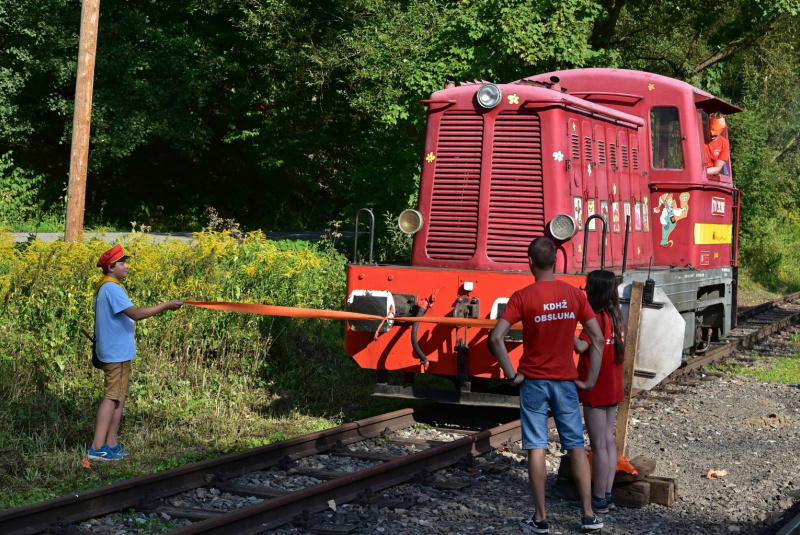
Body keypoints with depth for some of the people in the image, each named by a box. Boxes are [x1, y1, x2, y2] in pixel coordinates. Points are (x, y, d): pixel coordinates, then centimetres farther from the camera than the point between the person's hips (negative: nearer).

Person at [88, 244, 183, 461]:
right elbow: (135, 314, -26)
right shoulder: (112, 288, -18)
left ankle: (111, 444, 16)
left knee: (119, 396, 14)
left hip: (116, 351, 11)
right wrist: (165, 306, -22)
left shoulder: (105, 288, 16)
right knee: (112, 397, -10)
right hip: (116, 352, -11)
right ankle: (97, 448, -11)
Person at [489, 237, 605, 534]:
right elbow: (598, 339, -2)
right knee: (576, 447, 9)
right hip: (565, 381, 2)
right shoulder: (574, 295, -1)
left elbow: (495, 338, -18)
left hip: (533, 381, -2)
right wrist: (590, 380, 3)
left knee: (536, 448, 4)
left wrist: (511, 375, -8)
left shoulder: (522, 297, -10)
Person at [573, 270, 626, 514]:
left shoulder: (597, 319, -18)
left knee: (598, 444, -3)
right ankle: (607, 494, 19)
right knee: (609, 441, 13)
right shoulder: (616, 317, 7)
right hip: (613, 389, 8)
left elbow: (581, 346, -32)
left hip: (596, 391, -8)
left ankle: (598, 500, 2)